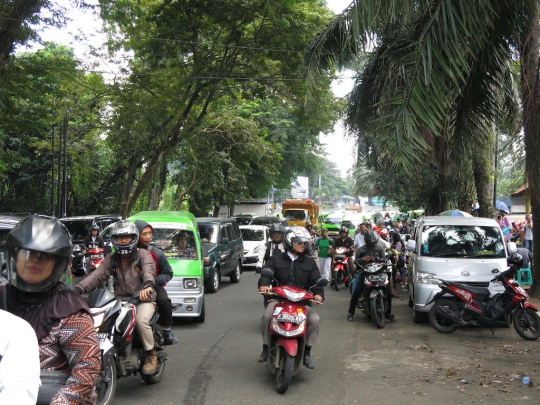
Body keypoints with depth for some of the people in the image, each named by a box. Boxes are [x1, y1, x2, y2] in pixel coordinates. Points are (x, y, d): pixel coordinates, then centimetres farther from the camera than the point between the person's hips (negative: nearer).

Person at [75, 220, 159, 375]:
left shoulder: (143, 255, -3)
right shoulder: (111, 259, 10)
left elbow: (149, 271, -24)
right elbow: (97, 275, -5)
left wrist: (148, 285, -48)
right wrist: (78, 288, -23)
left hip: (143, 300, -4)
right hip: (120, 300, 4)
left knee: (141, 320, -31)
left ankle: (151, 354, -8)